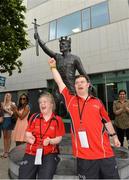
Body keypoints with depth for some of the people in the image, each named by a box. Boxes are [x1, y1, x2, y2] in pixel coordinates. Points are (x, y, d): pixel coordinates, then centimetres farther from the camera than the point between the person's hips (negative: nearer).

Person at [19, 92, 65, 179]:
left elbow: (59, 138, -2)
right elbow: (28, 134, 9)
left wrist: (50, 141, -20)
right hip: (32, 152, 2)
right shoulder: (34, 117, 4)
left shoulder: (57, 120, -2)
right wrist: (29, 138, -13)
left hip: (49, 153, -2)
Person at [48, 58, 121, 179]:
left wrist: (114, 136, 21)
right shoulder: (70, 99, 0)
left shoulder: (97, 102, 4)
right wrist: (53, 67, 6)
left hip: (105, 152, 2)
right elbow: (59, 82, 1)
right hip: (84, 154, -1)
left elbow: (106, 121, 14)